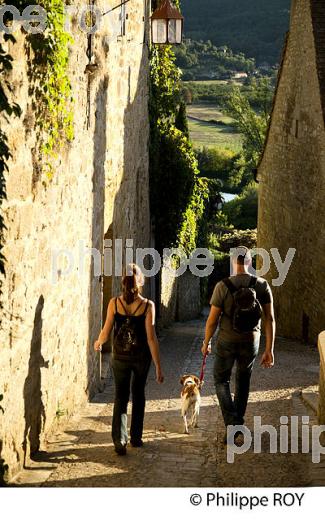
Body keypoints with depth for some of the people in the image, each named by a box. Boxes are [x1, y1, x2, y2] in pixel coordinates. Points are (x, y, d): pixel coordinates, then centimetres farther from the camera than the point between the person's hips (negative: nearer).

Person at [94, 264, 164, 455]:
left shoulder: (114, 303, -10)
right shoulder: (147, 306, -13)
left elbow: (106, 333, -6)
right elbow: (151, 338, -14)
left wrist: (98, 343, 17)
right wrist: (158, 367, -9)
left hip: (120, 357, 0)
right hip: (141, 358, 0)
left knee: (121, 397, 8)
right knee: (138, 395, 19)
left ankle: (120, 440, -7)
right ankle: (136, 437, 27)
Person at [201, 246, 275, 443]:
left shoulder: (223, 286, -12)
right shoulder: (262, 286, -6)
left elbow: (213, 320, -10)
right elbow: (270, 319, -7)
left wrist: (206, 343, 6)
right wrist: (269, 350, -2)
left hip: (227, 342, -2)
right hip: (251, 342, 2)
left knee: (222, 380, 14)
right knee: (243, 382, 22)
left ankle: (231, 422, -5)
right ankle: (238, 422, 32)